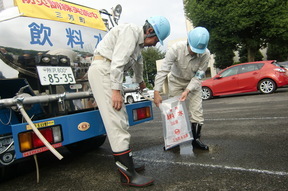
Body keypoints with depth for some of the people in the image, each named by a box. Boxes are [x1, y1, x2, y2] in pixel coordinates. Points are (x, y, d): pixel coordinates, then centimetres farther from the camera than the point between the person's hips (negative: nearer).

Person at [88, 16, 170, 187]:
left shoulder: (139, 41, 23)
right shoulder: (131, 31, -9)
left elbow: (138, 62, 41)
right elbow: (118, 61, -20)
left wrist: (140, 81, 56)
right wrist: (116, 90, -22)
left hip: (110, 73, 10)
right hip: (102, 69, -10)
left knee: (121, 121, 5)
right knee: (117, 122, -17)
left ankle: (126, 164, 10)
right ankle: (128, 174, -16)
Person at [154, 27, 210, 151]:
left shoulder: (206, 54, -26)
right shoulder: (176, 49, -31)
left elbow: (198, 76, -20)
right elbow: (163, 71, -31)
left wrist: (187, 91, -34)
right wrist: (157, 92, -36)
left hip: (193, 82, 1)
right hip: (176, 81, -1)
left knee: (196, 111, -4)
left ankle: (196, 140, 12)